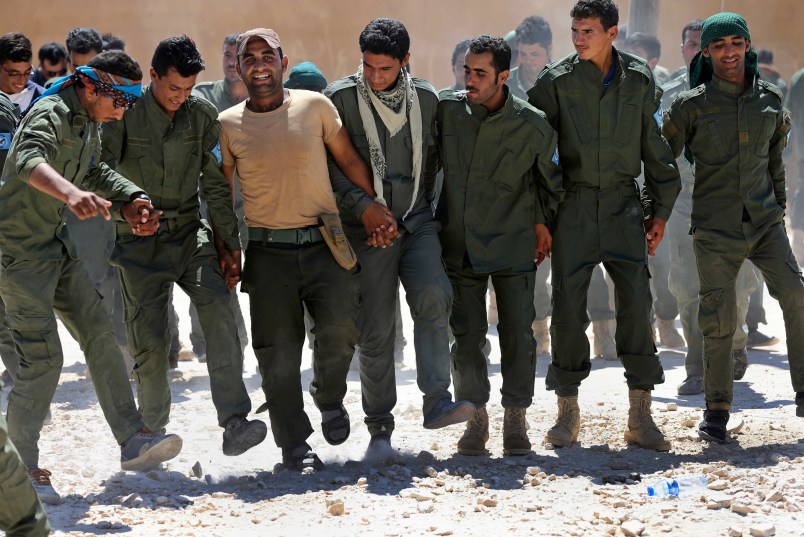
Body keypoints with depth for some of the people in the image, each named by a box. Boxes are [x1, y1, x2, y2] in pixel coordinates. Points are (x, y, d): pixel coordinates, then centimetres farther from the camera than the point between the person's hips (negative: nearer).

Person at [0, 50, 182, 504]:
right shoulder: (51, 115, -22)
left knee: (99, 333, 3)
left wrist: (128, 198, 10)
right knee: (42, 356, -11)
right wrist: (71, 192, -62)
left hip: (56, 241, 9)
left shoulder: (90, 122, 8)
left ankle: (132, 441, 4)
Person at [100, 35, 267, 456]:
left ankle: (234, 423, -29)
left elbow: (216, 184, 6)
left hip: (190, 233, 1)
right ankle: (153, 433, 19)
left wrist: (229, 243, 4)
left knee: (218, 311, -22)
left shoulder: (203, 115, 1)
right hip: (139, 243, -1)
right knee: (150, 343, -3)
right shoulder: (125, 114, -7)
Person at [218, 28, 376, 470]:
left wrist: (378, 210, 6)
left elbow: (349, 160, 11)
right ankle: (294, 444, 10)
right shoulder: (228, 124, 4)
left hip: (324, 245, 0)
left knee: (340, 329, -17)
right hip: (268, 251, 0)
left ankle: (329, 398, 13)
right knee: (278, 353, -1)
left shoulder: (315, 106, 3)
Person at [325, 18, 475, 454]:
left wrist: (424, 204, 13)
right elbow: (327, 162, -5)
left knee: (432, 296, -24)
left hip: (417, 221, 2)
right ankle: (379, 427, 11)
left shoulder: (425, 98, 6)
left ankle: (437, 401, -25)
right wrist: (361, 203, -15)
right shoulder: (341, 98, -4)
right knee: (376, 330, -1)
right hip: (368, 226, -2)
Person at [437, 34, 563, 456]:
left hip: (513, 244, -1)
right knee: (466, 335, 2)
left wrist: (543, 221, 8)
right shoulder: (447, 110, -4)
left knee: (517, 334, -1)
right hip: (458, 243, 1)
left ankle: (516, 418, 12)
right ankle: (475, 417, 15)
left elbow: (549, 179, 10)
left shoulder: (534, 126, -8)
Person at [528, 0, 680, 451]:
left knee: (637, 302, -6)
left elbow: (655, 147, 12)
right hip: (573, 206, -1)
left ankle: (641, 416, 0)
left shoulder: (639, 80, 5)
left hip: (623, 206, 1)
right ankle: (568, 413, 8)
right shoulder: (555, 82, -1)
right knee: (568, 305, -3)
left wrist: (660, 210, 11)